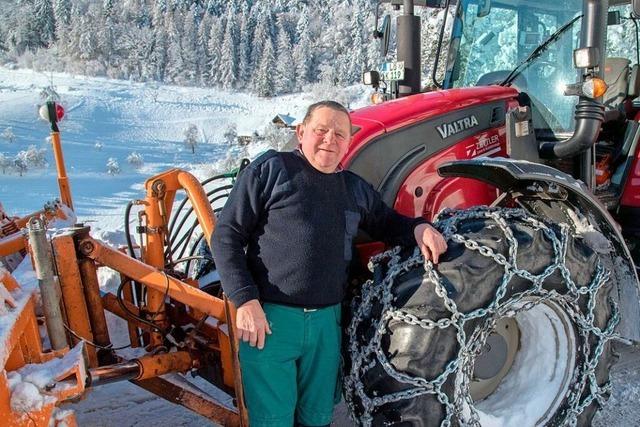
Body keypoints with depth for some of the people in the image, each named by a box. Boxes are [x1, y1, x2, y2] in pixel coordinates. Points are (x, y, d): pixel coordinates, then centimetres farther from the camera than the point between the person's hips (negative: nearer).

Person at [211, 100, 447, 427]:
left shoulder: (355, 188, 13)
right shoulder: (270, 168, -4)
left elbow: (385, 224, 28)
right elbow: (227, 235, -6)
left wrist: (417, 228, 4)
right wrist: (245, 301, -16)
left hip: (327, 321, 5)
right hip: (269, 317, -5)